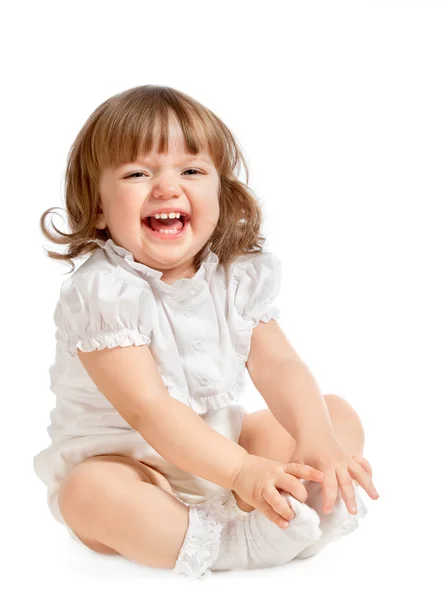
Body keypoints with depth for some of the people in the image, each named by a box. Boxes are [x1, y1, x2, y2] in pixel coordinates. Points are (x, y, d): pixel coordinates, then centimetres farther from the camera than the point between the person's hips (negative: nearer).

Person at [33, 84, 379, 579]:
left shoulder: (240, 275, -4)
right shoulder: (100, 292, -23)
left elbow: (277, 365, -9)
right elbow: (147, 408, -30)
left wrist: (318, 440, -29)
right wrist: (241, 470, -39)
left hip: (225, 441, 6)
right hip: (126, 460, -6)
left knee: (339, 416, -1)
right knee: (88, 494, -37)